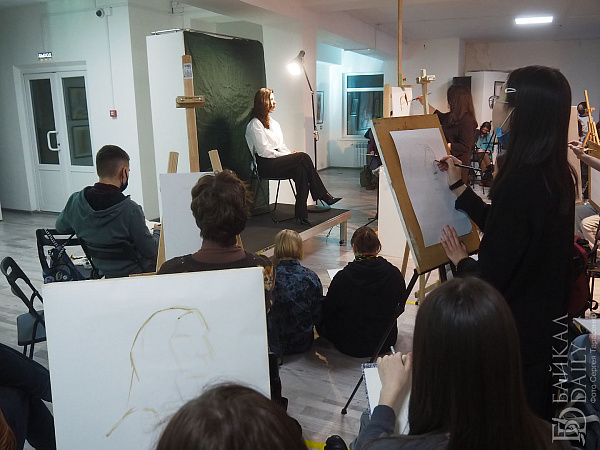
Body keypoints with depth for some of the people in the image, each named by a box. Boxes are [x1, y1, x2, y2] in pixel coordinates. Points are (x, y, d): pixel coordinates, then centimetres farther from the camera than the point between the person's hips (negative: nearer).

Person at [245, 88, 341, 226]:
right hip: (265, 165, -8)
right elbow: (263, 151, -12)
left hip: (277, 161, 8)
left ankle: (301, 214, -27)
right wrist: (286, 155, -14)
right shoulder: (255, 124, -4)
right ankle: (323, 195, -14)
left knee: (301, 170, -25)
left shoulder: (273, 123, 23)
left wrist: (290, 154, -1)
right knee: (303, 157, -23)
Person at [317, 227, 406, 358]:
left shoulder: (342, 278, -20)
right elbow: (400, 307, 3)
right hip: (387, 342, 5)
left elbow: (327, 311, -8)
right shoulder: (394, 273, -13)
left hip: (351, 346, -5)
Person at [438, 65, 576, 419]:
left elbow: (491, 277, -26)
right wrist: (458, 186, 14)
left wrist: (461, 260, -6)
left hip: (515, 328, -8)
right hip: (546, 319, 9)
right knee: (534, 412, 27)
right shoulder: (557, 174, 0)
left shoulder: (521, 183, -30)